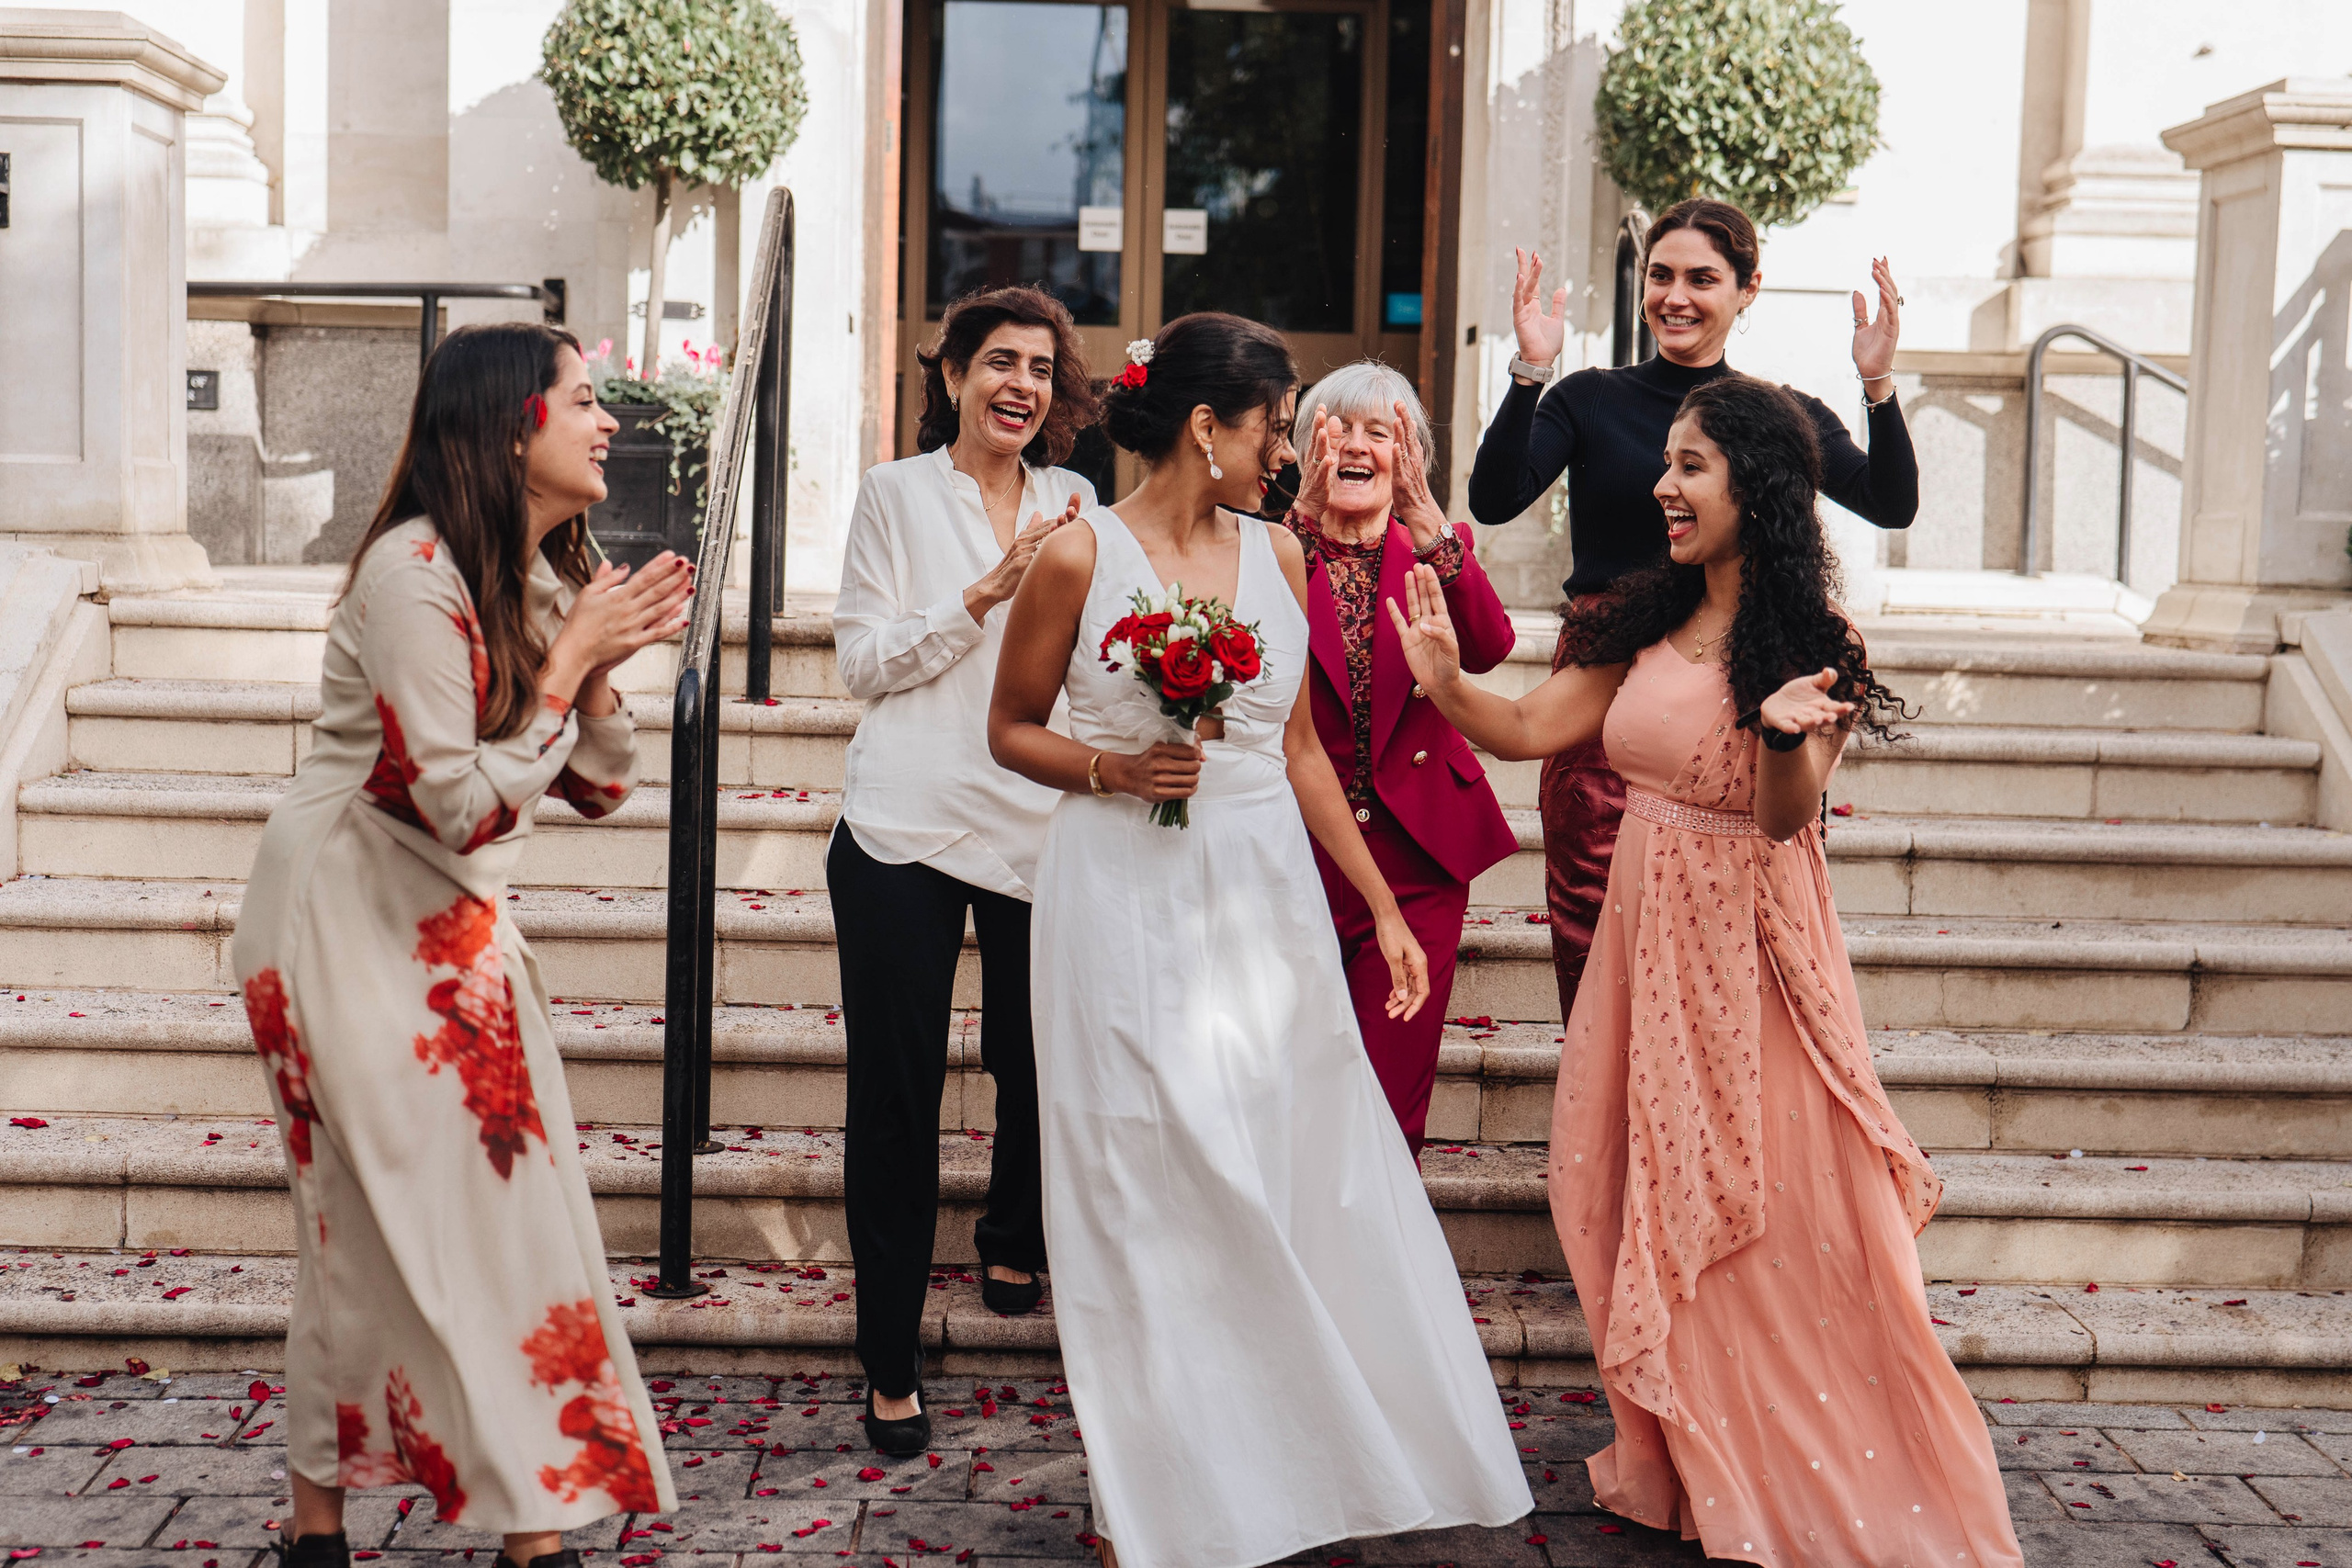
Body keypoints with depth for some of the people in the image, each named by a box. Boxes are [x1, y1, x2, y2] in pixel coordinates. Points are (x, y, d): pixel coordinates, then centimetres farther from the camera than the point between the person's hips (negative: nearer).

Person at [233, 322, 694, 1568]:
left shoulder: (549, 576, 5)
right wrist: (572, 659, -20)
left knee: (509, 1205, 4)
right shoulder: (414, 573, -22)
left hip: (455, 926, 8)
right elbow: (463, 804, -25)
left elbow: (598, 788, 6)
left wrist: (601, 664, -10)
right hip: (348, 919, -7)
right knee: (386, 1223, -1)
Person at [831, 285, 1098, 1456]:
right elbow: (865, 660, -3)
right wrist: (987, 592, -13)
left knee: (1038, 1070, 9)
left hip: (1039, 833, 3)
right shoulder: (897, 493, 3)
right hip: (906, 832, -3)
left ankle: (1014, 1248, 42)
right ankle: (891, 1366, 10)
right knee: (895, 1097, -1)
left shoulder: (1073, 505, 12)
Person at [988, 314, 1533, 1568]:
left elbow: (1300, 750, 12)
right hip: (1126, 901, -4)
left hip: (1266, 899, 4)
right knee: (1142, 1192, 3)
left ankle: (1303, 1465, 20)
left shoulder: (1276, 555, 7)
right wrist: (1112, 769, -16)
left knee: (1302, 1173, 5)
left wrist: (1383, 909, 11)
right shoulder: (1080, 557, -6)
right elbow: (1012, 729, 3)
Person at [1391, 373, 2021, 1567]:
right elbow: (1532, 728, 5)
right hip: (1646, 934, 6)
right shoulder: (1646, 623, 5)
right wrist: (1443, 680, -12)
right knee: (1646, 1198, 11)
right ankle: (1687, 1465, 27)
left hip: (1747, 949, -6)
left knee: (1769, 1220, 1)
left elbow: (1782, 820, -18)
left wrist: (1786, 732, -38)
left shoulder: (1811, 645, -11)